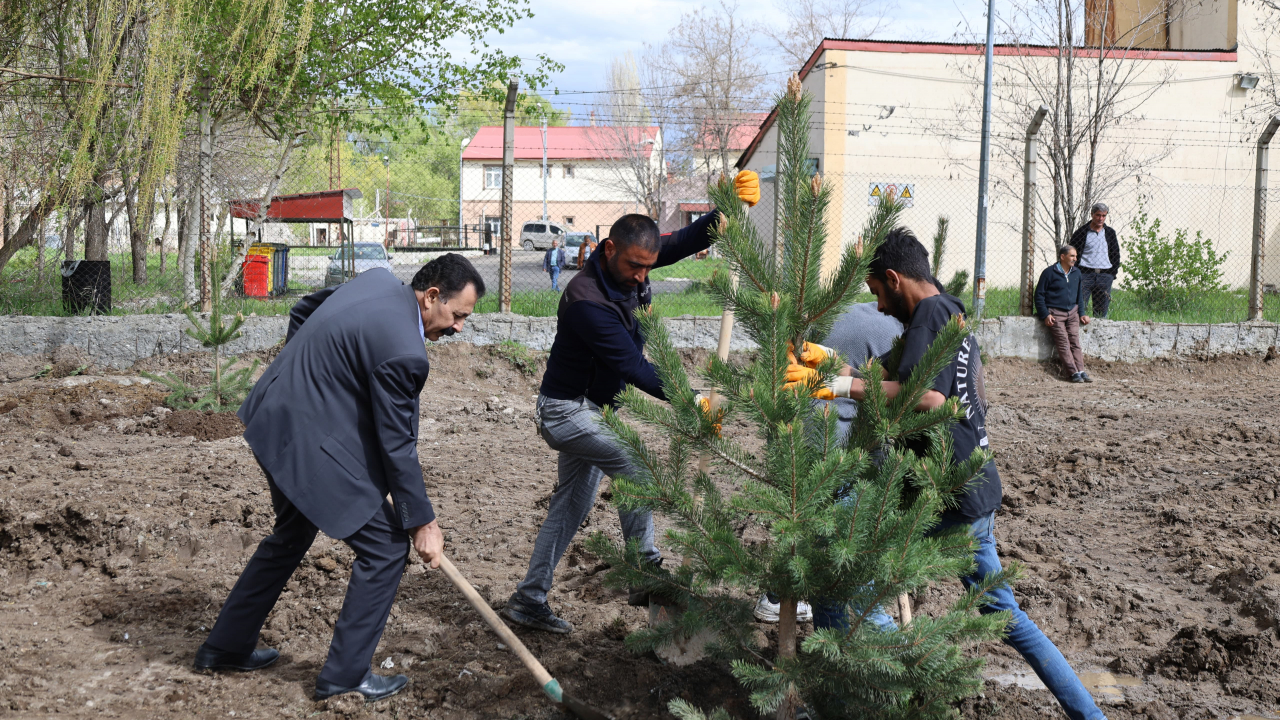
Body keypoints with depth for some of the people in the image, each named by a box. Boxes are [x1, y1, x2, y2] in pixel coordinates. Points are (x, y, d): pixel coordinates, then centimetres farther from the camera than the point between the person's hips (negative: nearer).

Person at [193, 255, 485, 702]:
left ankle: (225, 647, 39)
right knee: (386, 545, 0)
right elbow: (396, 446, -18)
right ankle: (345, 674, 9)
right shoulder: (404, 353, -25)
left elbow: (302, 310, 18)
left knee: (292, 536, 27)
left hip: (274, 419, 10)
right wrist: (421, 522, -8)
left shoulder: (380, 280, 3)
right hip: (312, 444, -10)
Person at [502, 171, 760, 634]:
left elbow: (690, 239, -5)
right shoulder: (585, 302, -31)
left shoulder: (631, 261, -6)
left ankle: (528, 601, 20)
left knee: (571, 506, 12)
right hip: (568, 409, -9)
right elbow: (633, 366, -31)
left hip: (592, 409, 9)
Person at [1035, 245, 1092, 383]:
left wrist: (1081, 313, 11)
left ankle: (1081, 371, -15)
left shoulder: (1076, 272, 13)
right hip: (1055, 313, -5)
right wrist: (1045, 315, -10)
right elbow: (1039, 295, -1)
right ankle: (1075, 373, -21)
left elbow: (1080, 295, 23)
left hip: (1072, 312, 5)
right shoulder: (1049, 272, -3)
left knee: (1075, 341, -9)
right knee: (1063, 343, -15)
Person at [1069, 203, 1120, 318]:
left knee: (1102, 309, 4)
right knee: (1080, 307, -10)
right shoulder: (1082, 232, 4)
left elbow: (1116, 254, 19)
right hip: (1085, 273, -3)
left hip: (1105, 275, 3)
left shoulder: (1110, 232, 15)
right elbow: (1073, 253, 3)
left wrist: (1114, 273, 9)